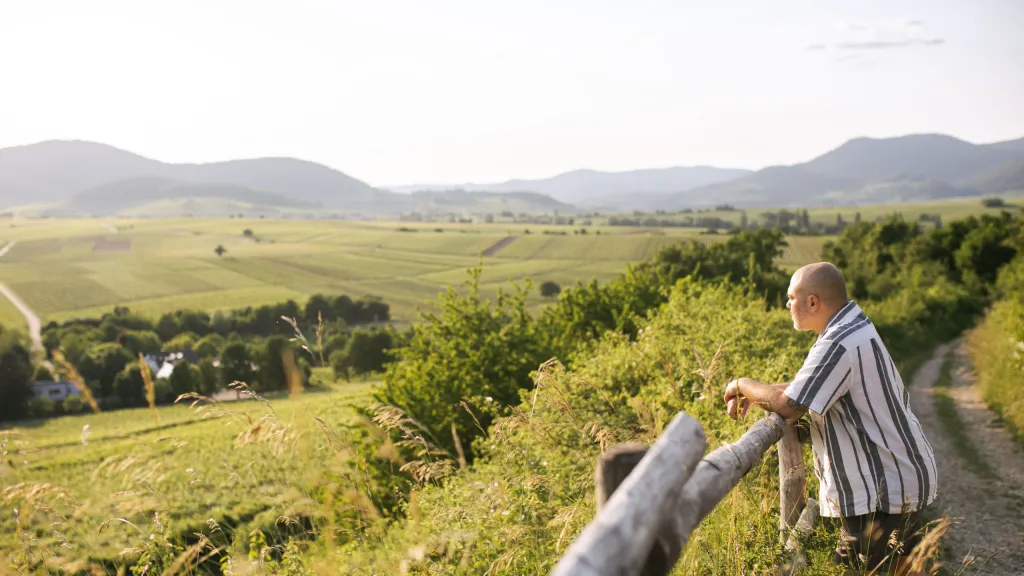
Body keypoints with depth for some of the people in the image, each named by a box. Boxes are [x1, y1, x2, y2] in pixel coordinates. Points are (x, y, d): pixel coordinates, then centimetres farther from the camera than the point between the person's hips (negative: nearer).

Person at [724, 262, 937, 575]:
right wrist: (752, 395, 4)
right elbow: (809, 385, 15)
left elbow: (788, 405, -27)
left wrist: (742, 385, -9)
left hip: (884, 485, -11)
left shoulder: (840, 344, -25)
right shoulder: (856, 327, 10)